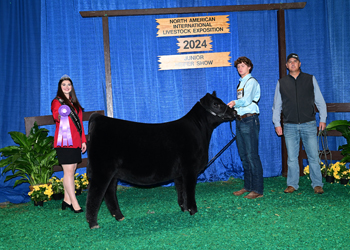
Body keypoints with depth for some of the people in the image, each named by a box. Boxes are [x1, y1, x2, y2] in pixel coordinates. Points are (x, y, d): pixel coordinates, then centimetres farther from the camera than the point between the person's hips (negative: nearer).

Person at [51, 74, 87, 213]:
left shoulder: (74, 103, 21)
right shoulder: (57, 101, -1)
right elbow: (56, 116, -22)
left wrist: (83, 140, 19)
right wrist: (60, 114, -46)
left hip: (75, 142, 7)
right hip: (64, 142, -7)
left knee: (72, 170, 8)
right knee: (68, 171, -9)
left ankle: (67, 200, 16)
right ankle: (74, 204, -10)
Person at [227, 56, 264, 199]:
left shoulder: (251, 82, -5)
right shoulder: (240, 83, 22)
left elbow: (247, 99, -20)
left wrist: (235, 103, -32)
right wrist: (231, 107, 8)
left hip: (249, 120, -9)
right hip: (239, 120, 9)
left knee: (252, 155, -10)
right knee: (243, 156, 11)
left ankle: (258, 190, -6)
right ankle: (248, 186, 20)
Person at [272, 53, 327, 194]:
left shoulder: (310, 79, 9)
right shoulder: (281, 83, 12)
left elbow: (320, 101, 11)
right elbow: (277, 105, 15)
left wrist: (323, 119, 4)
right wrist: (277, 123, 8)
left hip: (309, 124, -1)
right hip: (290, 126, 1)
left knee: (313, 156, -2)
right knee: (292, 157, 2)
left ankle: (317, 184, 9)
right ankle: (292, 184, 13)